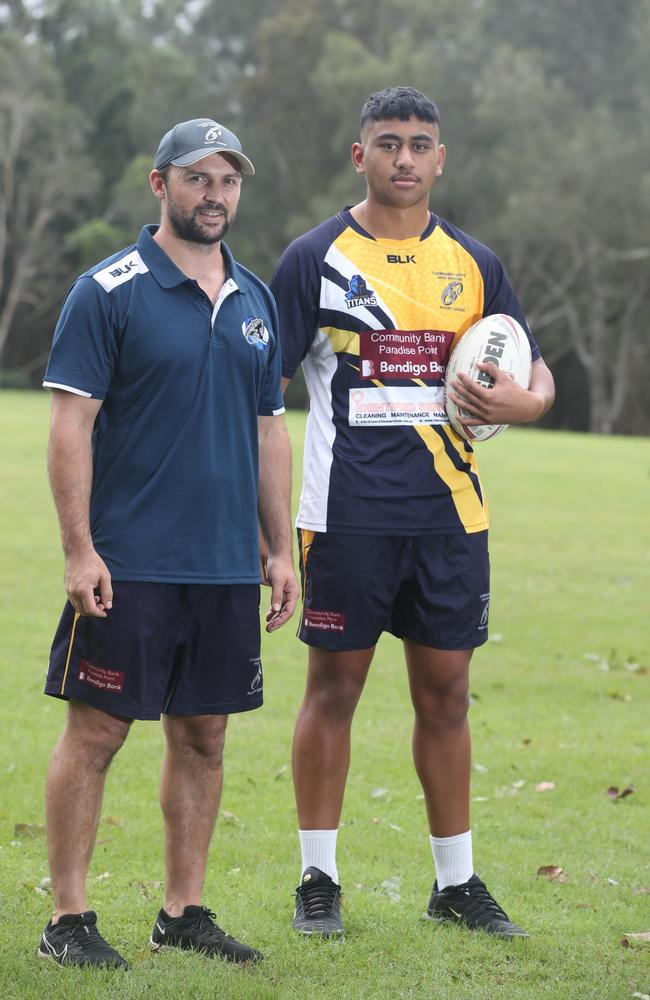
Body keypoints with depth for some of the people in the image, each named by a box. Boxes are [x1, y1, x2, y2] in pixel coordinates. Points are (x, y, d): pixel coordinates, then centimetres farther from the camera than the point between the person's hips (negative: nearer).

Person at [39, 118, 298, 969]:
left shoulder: (256, 300, 13)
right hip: (129, 566, -6)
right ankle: (68, 920, 4)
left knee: (203, 737, 9)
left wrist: (281, 549, 13)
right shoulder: (108, 292, -6)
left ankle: (184, 911, 18)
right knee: (95, 733, -2)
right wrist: (78, 550, -15)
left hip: (228, 569, 6)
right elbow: (71, 424, -9)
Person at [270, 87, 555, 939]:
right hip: (347, 514, -3)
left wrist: (523, 402, -10)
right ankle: (319, 880, 11)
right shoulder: (316, 257, -1)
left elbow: (537, 373, 14)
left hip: (449, 514, 3)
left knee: (445, 693, 8)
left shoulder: (473, 264, 10)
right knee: (335, 689, 2)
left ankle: (456, 880, 18)